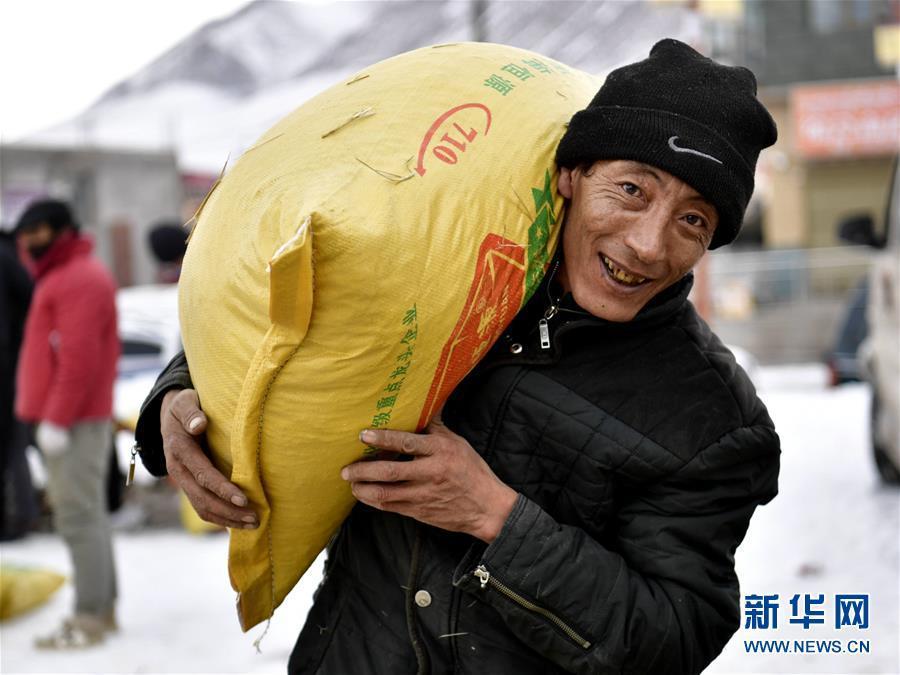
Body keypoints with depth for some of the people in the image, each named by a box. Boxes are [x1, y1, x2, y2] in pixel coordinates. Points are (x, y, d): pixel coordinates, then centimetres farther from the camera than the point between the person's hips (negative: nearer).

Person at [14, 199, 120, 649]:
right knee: (87, 512, 14)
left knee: (78, 515, -10)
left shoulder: (78, 279, -13)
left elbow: (79, 357, -22)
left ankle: (90, 619, -9)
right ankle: (103, 609, 20)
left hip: (72, 421, -11)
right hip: (83, 415, 11)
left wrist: (56, 419, -22)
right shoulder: (62, 275, 20)